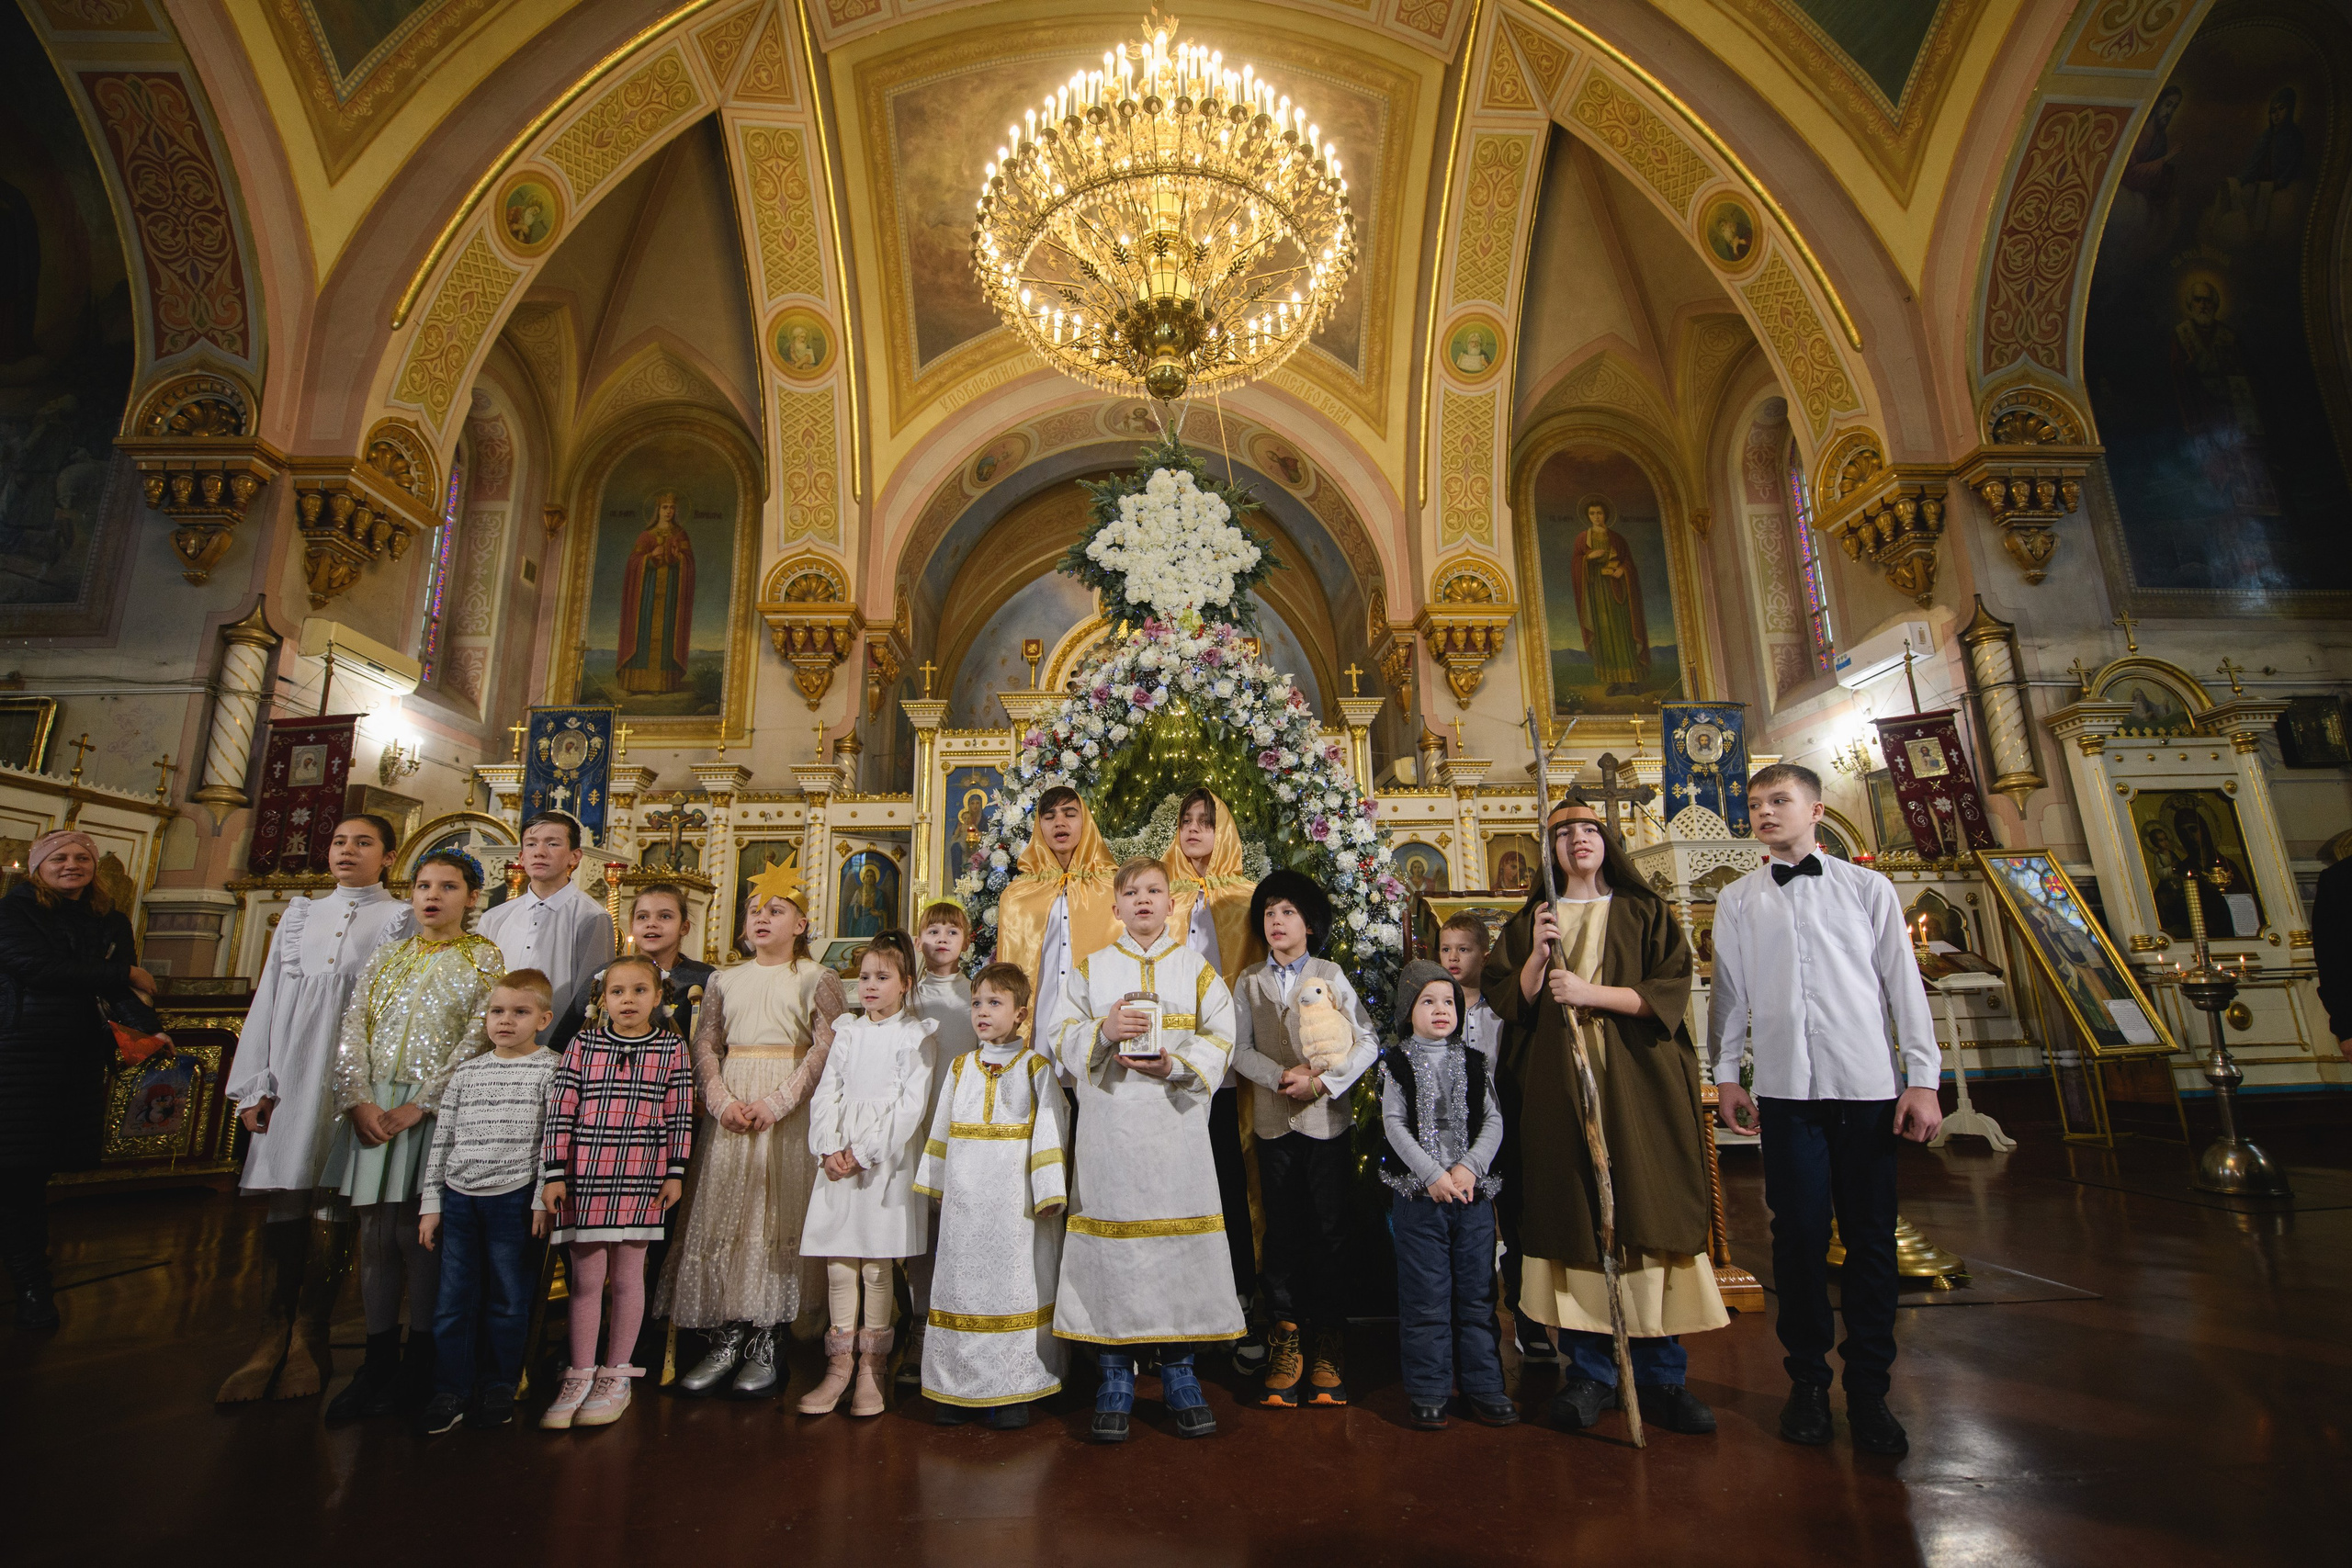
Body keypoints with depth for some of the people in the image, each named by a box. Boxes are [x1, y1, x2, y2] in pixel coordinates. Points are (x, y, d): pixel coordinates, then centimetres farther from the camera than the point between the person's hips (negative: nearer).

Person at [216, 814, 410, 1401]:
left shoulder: (402, 919, 4)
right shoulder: (300, 913, 16)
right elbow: (268, 997, 13)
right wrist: (255, 1083, 4)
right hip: (292, 1072, 4)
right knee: (284, 1199, 3)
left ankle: (309, 1337, 11)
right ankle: (273, 1341, 12)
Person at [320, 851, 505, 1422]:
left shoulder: (484, 958, 0)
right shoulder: (386, 957, 14)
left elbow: (476, 1040, -8)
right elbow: (352, 1030, 7)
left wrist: (419, 1104, -15)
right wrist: (358, 1099, -7)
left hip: (438, 1110, -4)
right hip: (373, 1107, 4)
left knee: (416, 1232, -2)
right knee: (375, 1233, 7)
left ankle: (418, 1367, 9)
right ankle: (378, 1360, 18)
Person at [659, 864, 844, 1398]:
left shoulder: (816, 978, 1)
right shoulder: (725, 980, 14)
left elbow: (826, 1047, -8)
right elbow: (704, 1044, 8)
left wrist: (776, 1102, -17)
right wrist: (722, 1100, -9)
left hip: (789, 1109, -4)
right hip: (733, 1105, 4)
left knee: (779, 1214, -3)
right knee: (722, 1213, 2)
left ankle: (766, 1343, 6)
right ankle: (728, 1337, 11)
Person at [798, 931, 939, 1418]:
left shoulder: (916, 1035, -2)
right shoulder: (847, 1032, 13)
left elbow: (910, 1105, -9)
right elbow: (825, 1093, 8)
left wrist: (863, 1152, -13)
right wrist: (829, 1149, -7)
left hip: (886, 1159, -4)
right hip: (839, 1159, 4)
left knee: (877, 1267, 1)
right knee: (838, 1265, 5)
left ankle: (871, 1370, 13)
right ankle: (838, 1366, 17)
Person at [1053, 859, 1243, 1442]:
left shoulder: (1197, 968, 10)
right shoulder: (1090, 968, 12)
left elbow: (1219, 1040, 1)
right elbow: (1063, 1042, 4)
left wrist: (1175, 1064, -16)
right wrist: (1103, 1031, -15)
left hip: (1176, 1126, 0)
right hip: (1109, 1128, 0)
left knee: (1180, 1241, 2)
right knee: (1111, 1244, 0)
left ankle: (1180, 1374, 18)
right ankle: (1115, 1382, 15)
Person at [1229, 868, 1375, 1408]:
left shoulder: (1330, 975, 3)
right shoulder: (1250, 980, 8)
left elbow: (1366, 1043, -2)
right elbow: (1240, 1050, 2)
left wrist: (1322, 1082, -13)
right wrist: (1282, 1076, -14)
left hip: (1326, 1120, -1)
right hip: (1273, 1121, 2)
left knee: (1330, 1231, 2)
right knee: (1282, 1232, 6)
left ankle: (1328, 1341, 15)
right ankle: (1285, 1334, 18)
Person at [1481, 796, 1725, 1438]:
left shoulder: (1645, 913, 9)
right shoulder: (1531, 921, 13)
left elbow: (1671, 989, -3)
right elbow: (1509, 1001, 5)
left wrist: (1590, 992, -13)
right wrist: (1538, 955, -11)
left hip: (1640, 1085, -1)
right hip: (1560, 1089, 1)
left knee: (1648, 1217, -3)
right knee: (1576, 1219, 0)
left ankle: (1660, 1376, 9)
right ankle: (1590, 1372, 11)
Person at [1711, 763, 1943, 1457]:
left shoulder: (1868, 887, 7)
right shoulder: (1737, 901, 9)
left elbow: (1903, 982, 4)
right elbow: (1729, 990, 10)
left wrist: (1923, 1079, -1)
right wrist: (1725, 1075, 7)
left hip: (1868, 1086, 0)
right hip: (1785, 1088, 1)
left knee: (1870, 1239, 4)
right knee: (1799, 1236, 4)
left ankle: (1868, 1391, 18)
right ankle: (1808, 1382, 18)